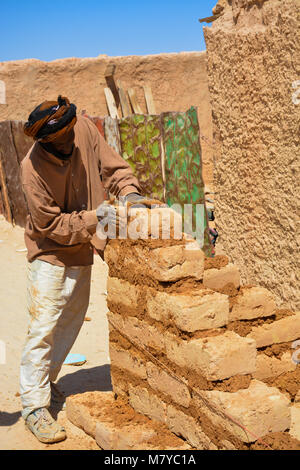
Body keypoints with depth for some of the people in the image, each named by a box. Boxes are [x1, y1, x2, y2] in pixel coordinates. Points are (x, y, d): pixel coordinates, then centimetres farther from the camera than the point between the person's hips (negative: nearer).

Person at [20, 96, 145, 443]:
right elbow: (51, 225, -22)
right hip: (50, 253, -7)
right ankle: (34, 406, 3)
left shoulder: (85, 130, -13)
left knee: (72, 319, 18)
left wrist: (128, 191, -19)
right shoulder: (33, 169, -27)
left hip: (81, 250, 7)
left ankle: (46, 380, 38)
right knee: (42, 328, -7)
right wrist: (94, 217, -30)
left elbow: (112, 166, -1)